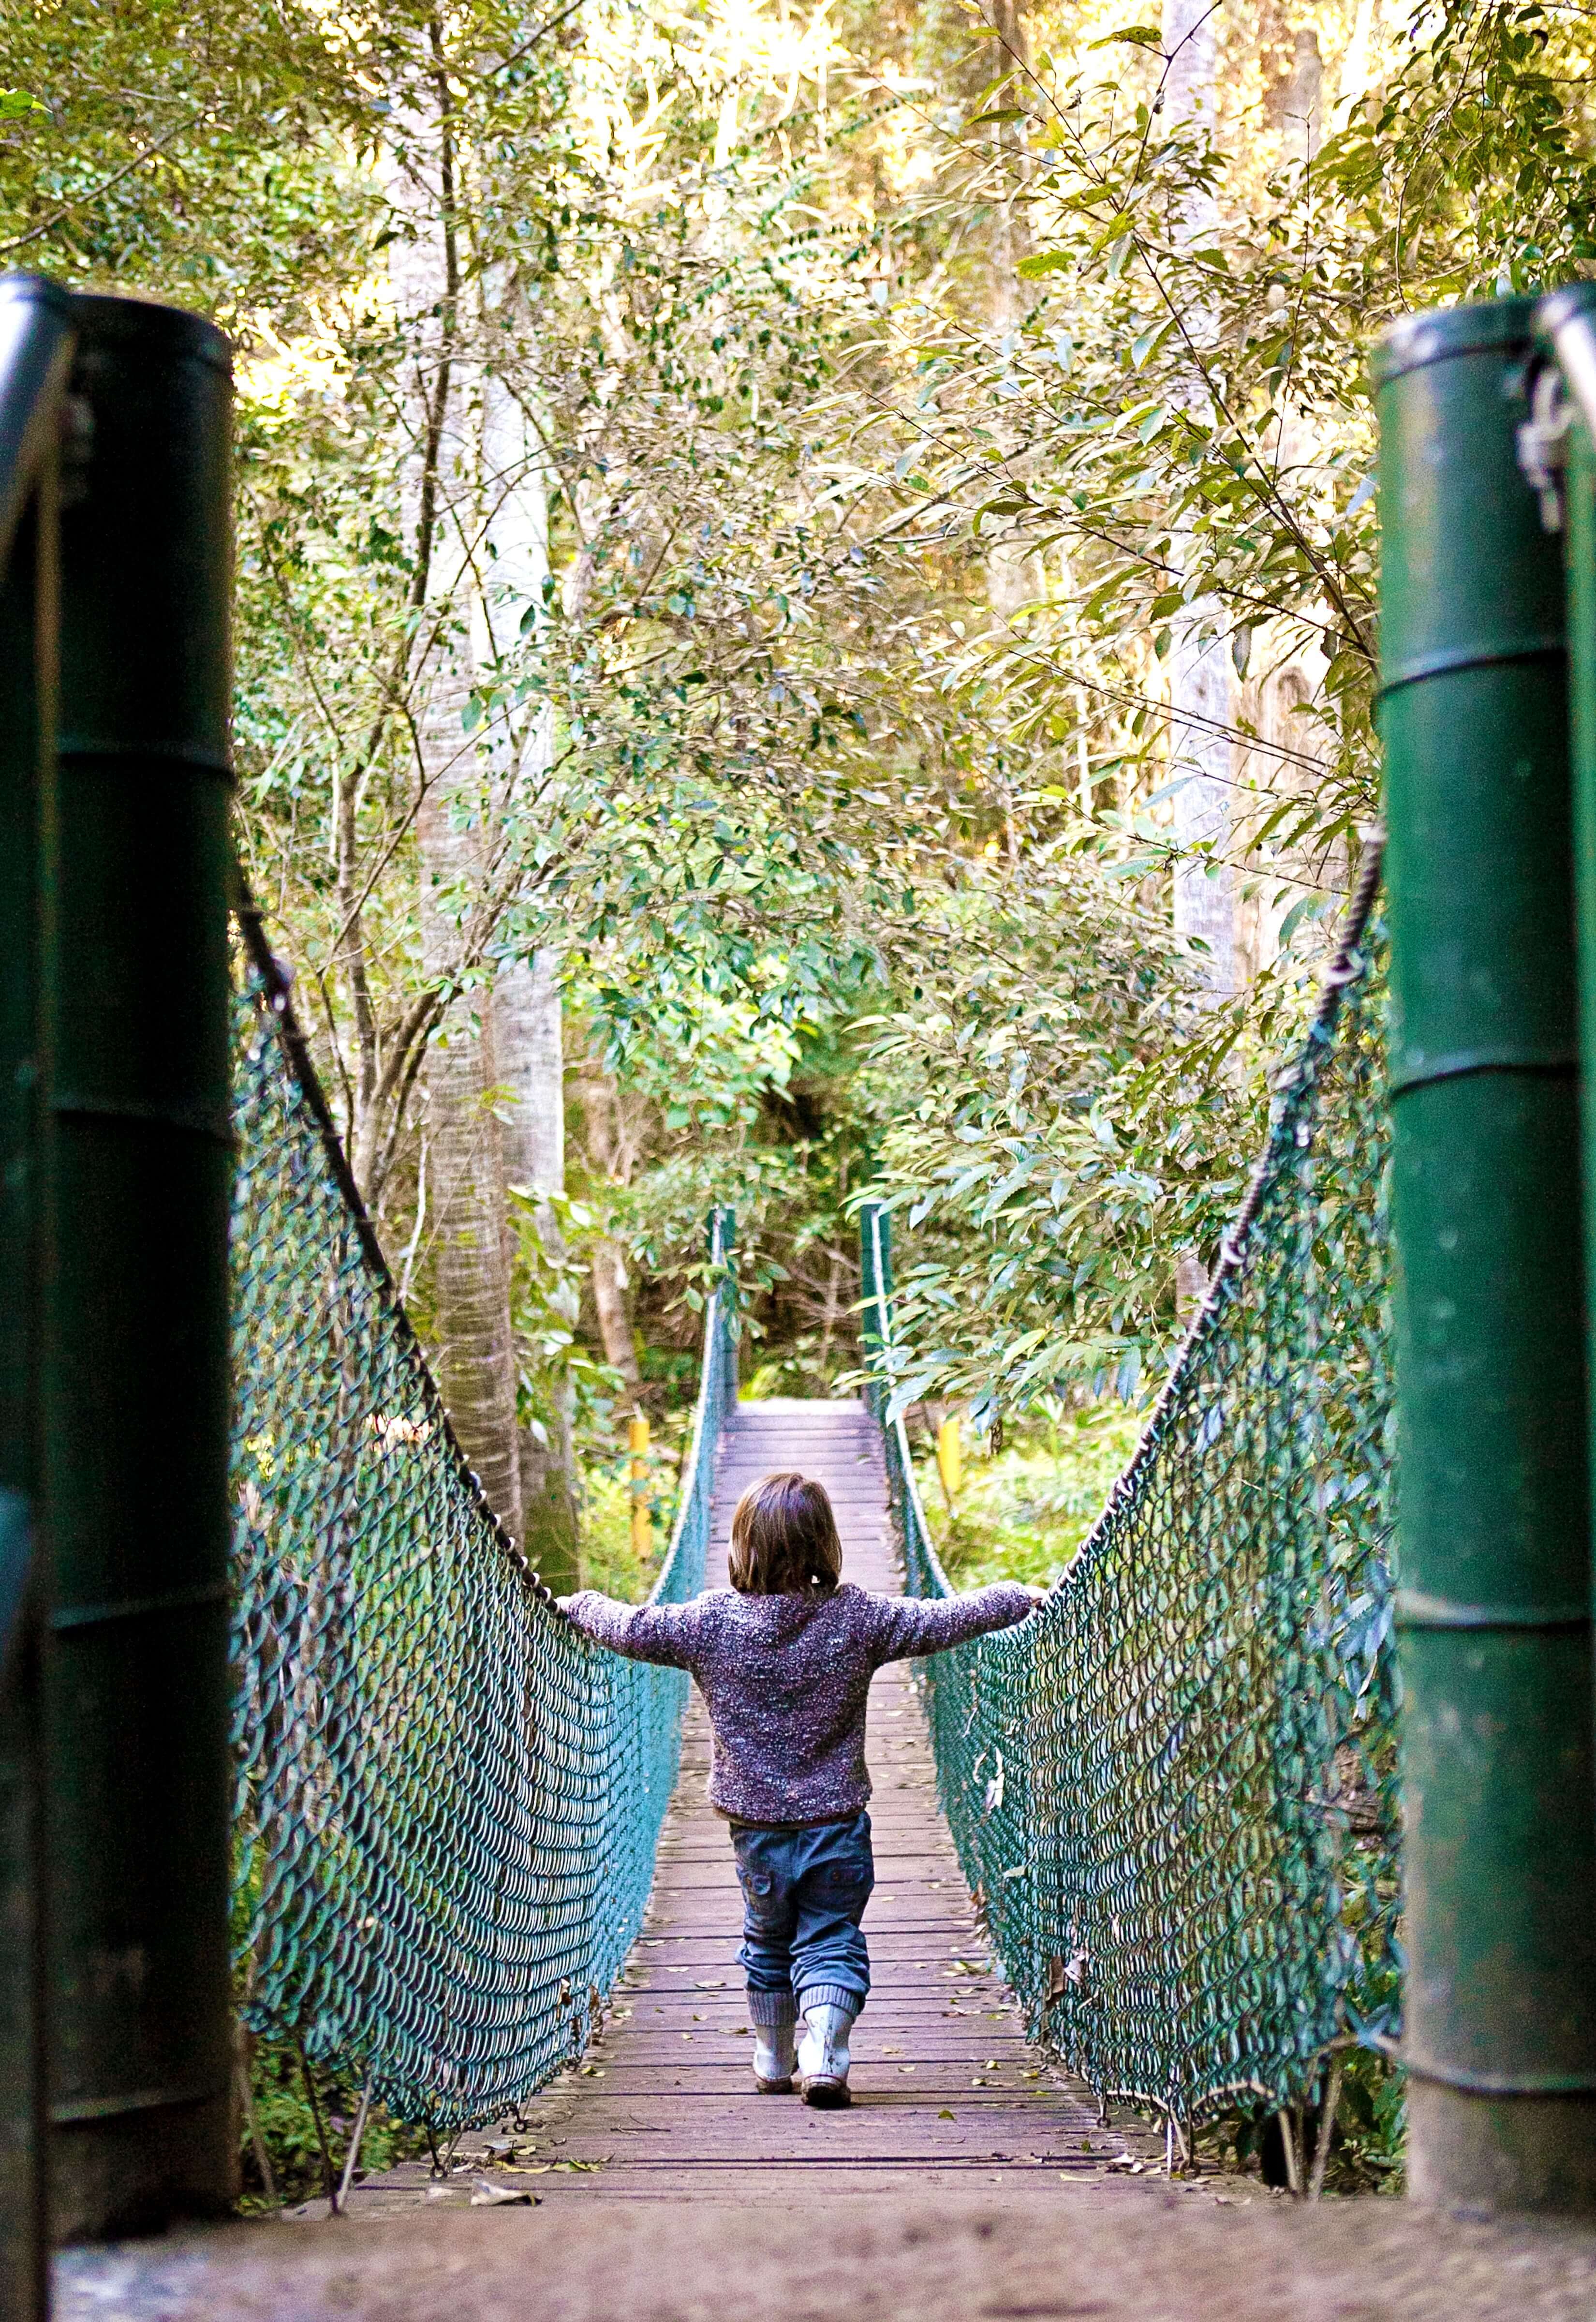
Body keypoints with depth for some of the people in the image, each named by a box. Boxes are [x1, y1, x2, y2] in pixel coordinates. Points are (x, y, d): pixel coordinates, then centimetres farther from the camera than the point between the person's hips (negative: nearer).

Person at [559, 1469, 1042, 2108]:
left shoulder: (711, 1622, -9)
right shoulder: (857, 1618, -10)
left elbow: (632, 1630, -1)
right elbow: (945, 1620, -5)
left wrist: (582, 1605, 19)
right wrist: (1021, 1597, 9)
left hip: (756, 1828, 2)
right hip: (836, 1825, -1)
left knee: (768, 1941, 20)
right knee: (832, 1941, 6)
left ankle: (773, 2060, 32)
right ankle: (823, 2054, -13)